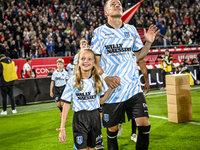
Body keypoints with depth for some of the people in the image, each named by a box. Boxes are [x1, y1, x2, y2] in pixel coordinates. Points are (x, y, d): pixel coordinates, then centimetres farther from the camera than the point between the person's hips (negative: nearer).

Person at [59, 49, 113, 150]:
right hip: (79, 119, -3)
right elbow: (66, 104, -5)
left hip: (94, 116, 3)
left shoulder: (98, 80, 1)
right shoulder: (72, 81, -7)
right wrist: (62, 128, -7)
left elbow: (101, 101, 5)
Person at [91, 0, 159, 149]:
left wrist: (148, 42, 0)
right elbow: (95, 61, 0)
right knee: (112, 129, 6)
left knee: (144, 124, -7)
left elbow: (138, 55, 17)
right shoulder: (99, 32, 2)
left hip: (133, 88, 2)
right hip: (112, 89, -2)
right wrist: (105, 77, -16)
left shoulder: (131, 30, 11)